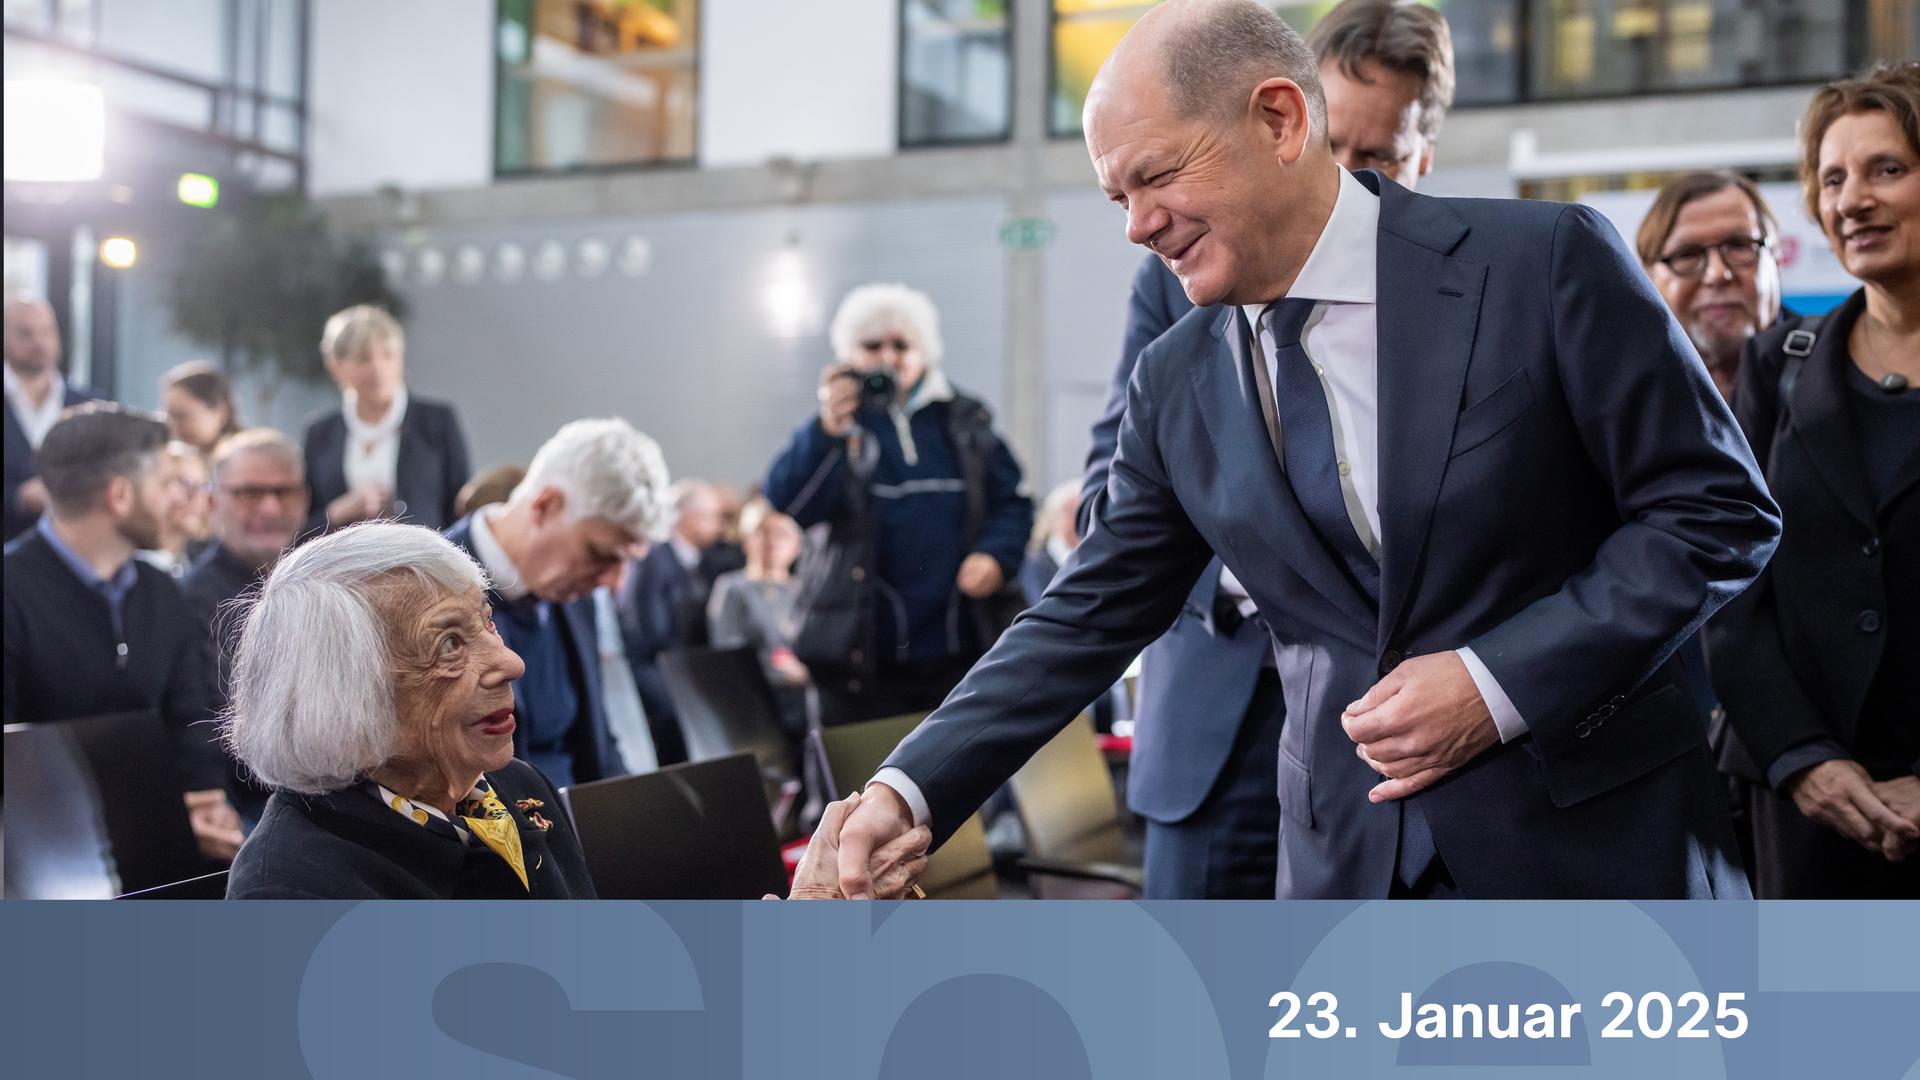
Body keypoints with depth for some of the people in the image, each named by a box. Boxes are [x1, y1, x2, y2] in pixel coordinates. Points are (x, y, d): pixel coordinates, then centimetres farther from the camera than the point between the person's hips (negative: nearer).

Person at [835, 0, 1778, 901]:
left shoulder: (1545, 261, -10)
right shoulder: (1176, 384, 2)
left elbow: (1716, 510, -8)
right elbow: (1090, 618, 5)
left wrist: (1498, 681, -17)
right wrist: (911, 791, -5)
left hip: (1594, 840, -3)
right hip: (1347, 857, 3)